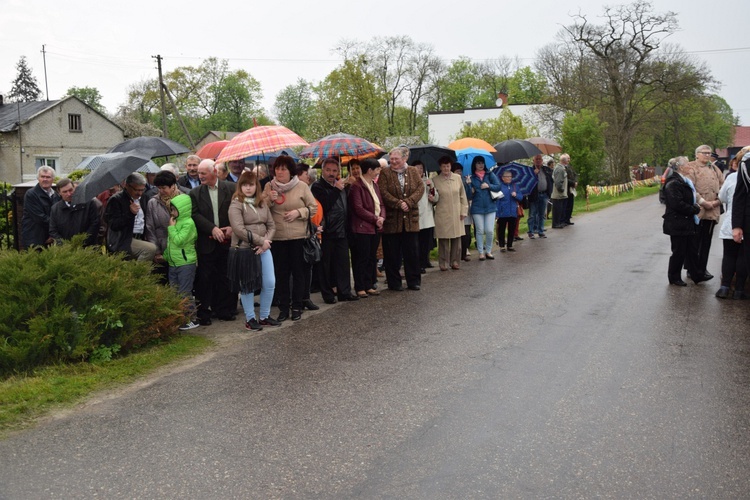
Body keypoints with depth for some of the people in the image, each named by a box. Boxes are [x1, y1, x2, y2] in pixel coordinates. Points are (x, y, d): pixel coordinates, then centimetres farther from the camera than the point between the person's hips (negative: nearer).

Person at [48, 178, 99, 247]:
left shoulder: (89, 203, 0)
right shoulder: (55, 209, 11)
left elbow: (95, 225, -3)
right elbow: (53, 232, 8)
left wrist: (82, 242, -11)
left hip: (86, 248, -2)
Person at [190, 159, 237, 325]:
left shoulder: (231, 189, 1)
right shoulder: (195, 193, 4)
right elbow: (196, 215, -5)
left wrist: (232, 228, -13)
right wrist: (213, 229, -17)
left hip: (227, 241, 0)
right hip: (207, 243, 0)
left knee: (225, 277, 8)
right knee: (205, 279, 3)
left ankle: (224, 310, 19)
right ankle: (204, 313, 12)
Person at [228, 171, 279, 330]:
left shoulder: (262, 203, 11)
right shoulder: (236, 205, -7)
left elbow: (271, 226, 9)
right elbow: (239, 229, -17)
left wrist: (266, 242, -10)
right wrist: (260, 241, -15)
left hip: (263, 249, 5)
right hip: (244, 250, -5)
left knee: (270, 283, 3)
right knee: (247, 285, 3)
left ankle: (265, 316, 19)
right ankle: (250, 319, 15)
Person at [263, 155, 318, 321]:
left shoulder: (301, 186, -1)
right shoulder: (269, 187, 5)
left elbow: (313, 207, 1)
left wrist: (298, 212, -13)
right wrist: (269, 200, -13)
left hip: (298, 237, -1)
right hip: (277, 237, 2)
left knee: (298, 272, 5)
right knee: (281, 273, 5)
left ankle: (297, 307, 15)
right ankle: (283, 307, 15)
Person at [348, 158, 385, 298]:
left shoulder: (375, 185, 15)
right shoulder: (356, 186, -12)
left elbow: (381, 204, 16)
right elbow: (358, 209, -17)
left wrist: (382, 217, -4)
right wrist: (375, 219, -14)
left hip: (375, 228, 8)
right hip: (362, 228, -8)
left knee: (372, 258, 11)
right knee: (362, 259, -2)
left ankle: (369, 286, 19)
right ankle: (360, 288, 6)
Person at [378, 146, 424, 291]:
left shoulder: (413, 172, 8)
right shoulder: (385, 173, 0)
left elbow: (420, 188, -3)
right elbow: (383, 192, -10)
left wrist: (408, 202, -16)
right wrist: (399, 204, -18)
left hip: (410, 219, 2)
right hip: (391, 219, -2)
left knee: (412, 251, 7)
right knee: (392, 253, 3)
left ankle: (414, 281, 18)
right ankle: (394, 283, 13)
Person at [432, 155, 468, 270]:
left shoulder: (458, 178, 7)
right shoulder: (435, 180, 2)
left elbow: (463, 196, 10)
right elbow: (435, 198, 8)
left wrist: (464, 211, 4)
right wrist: (432, 199, -15)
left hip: (456, 214, 2)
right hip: (442, 215, -2)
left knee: (456, 239, 4)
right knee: (443, 239, -2)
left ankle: (455, 262, 14)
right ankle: (443, 263, 5)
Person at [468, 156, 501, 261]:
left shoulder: (490, 175, 6)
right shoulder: (472, 177, 5)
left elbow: (498, 186, -1)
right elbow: (469, 194, -1)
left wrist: (488, 186, -15)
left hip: (490, 206, 0)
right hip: (477, 208, 0)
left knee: (490, 231, -3)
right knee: (480, 231, 3)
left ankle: (488, 251, 13)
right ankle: (481, 252, 12)